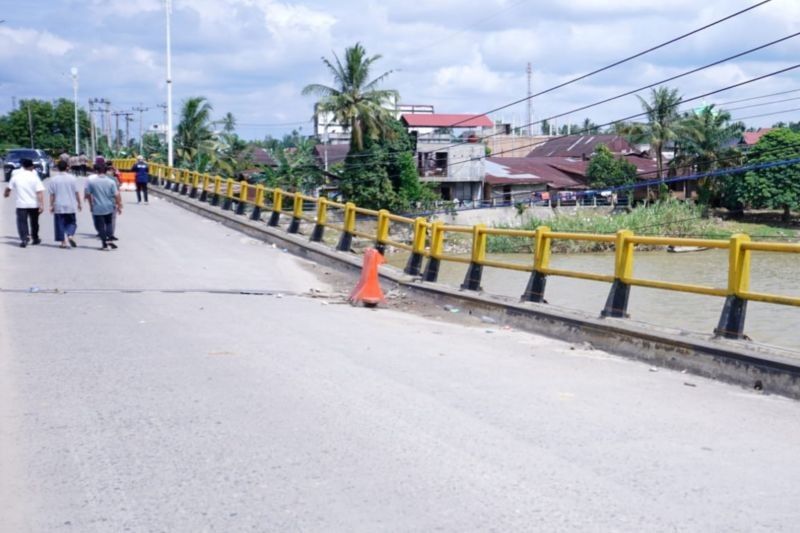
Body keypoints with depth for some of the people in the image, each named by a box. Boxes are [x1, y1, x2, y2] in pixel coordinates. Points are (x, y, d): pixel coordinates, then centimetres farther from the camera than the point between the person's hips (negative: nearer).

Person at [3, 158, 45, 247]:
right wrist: (41, 205, -14)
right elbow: (40, 192, -13)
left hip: (21, 204, -1)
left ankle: (24, 238, -19)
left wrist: (6, 193, 37)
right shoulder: (35, 177, -5)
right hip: (34, 204, 1)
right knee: (34, 222, 17)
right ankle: (35, 238, 30)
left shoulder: (16, 176, 0)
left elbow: (8, 187, 15)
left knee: (22, 222, 0)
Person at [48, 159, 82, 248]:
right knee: (71, 222, 12)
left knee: (60, 224, 7)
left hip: (58, 206, -1)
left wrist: (51, 205, 2)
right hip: (70, 206, 1)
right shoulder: (72, 178, -3)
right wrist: (79, 203, 10)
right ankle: (70, 235, -13)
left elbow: (52, 194, -4)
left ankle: (63, 242, 5)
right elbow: (76, 192, 0)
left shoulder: (53, 179, -6)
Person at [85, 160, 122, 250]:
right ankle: (109, 238, 6)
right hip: (109, 207, 2)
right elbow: (116, 195, -6)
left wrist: (91, 204, 9)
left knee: (100, 226, 7)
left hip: (97, 208, -2)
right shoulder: (110, 180, -7)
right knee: (109, 223, 20)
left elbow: (88, 194, -5)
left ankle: (105, 244, 6)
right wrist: (119, 206, 4)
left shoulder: (90, 180, -10)